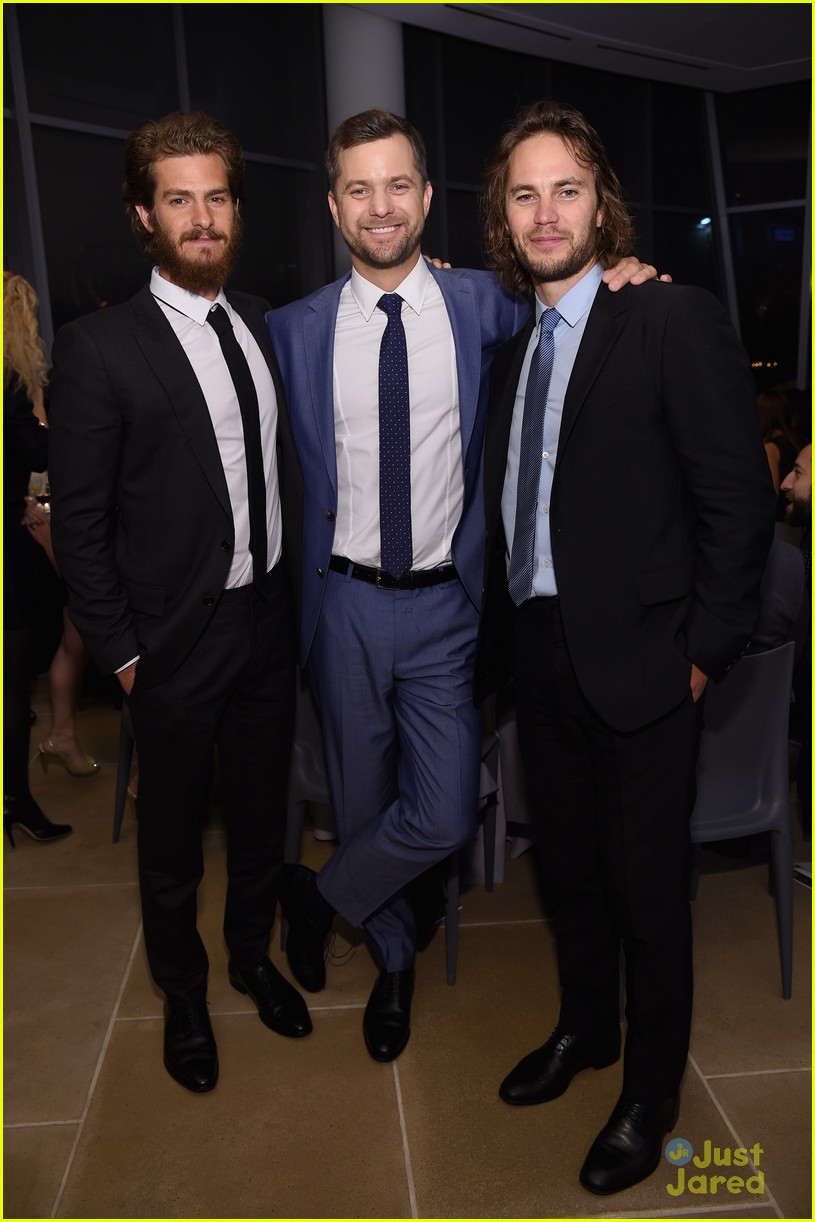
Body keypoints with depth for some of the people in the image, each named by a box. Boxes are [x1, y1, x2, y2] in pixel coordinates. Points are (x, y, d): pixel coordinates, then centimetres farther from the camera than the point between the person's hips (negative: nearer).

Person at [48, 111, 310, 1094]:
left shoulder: (261, 324, 5)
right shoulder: (100, 348, -13)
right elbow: (79, 523, -11)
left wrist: (297, 588, 6)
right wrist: (120, 652, -11)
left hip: (270, 621, 5)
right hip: (177, 639, -5)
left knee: (262, 815, 21)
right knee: (172, 837, 15)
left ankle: (252, 956, 47)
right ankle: (183, 996, 40)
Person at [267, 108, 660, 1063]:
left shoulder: (481, 305, 0)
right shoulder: (296, 329, 1)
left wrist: (615, 277, -5)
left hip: (446, 603, 0)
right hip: (346, 602, 1)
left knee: (444, 819, -5)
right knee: (362, 798, 14)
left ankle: (319, 896, 26)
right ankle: (393, 959, 40)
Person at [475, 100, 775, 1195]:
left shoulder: (675, 321, -9)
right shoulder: (517, 350, 12)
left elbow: (738, 502, -12)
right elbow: (511, 512, 12)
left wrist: (703, 654, -13)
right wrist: (500, 638, 6)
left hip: (635, 659, -6)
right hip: (538, 653, 7)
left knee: (648, 886, 8)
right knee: (569, 867, 20)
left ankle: (650, 1096, 30)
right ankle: (585, 1031, 43)